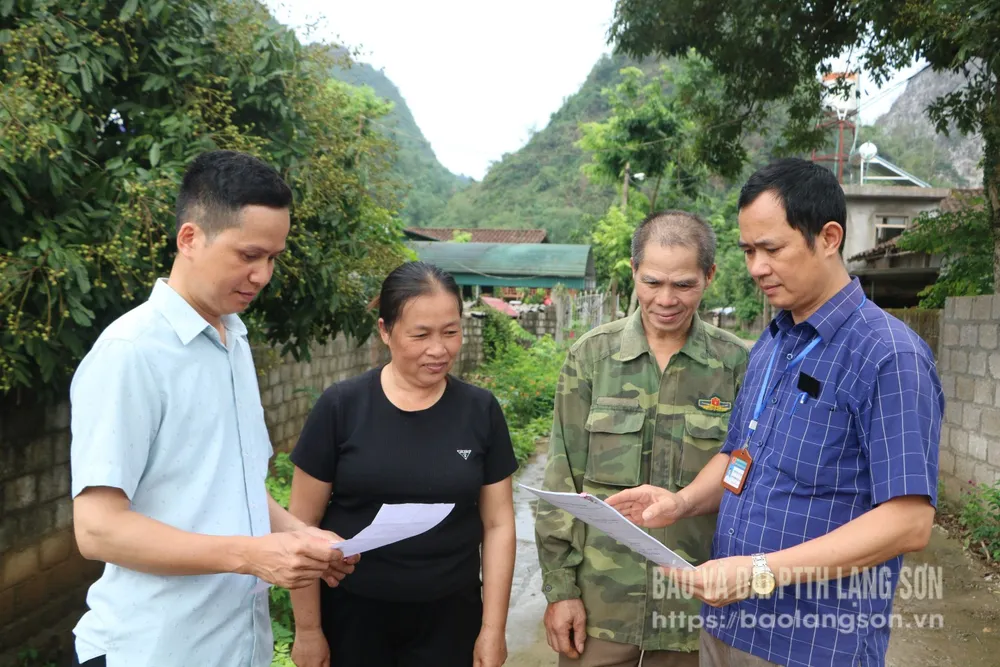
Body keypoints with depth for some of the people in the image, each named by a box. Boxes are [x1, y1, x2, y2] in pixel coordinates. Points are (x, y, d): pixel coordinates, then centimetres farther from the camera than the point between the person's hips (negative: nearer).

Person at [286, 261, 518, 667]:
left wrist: (493, 628, -1)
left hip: (450, 617, 1)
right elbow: (303, 523, -4)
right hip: (352, 614, -1)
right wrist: (307, 628, -2)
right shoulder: (340, 407, -10)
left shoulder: (481, 411, -4)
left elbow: (498, 525, 0)